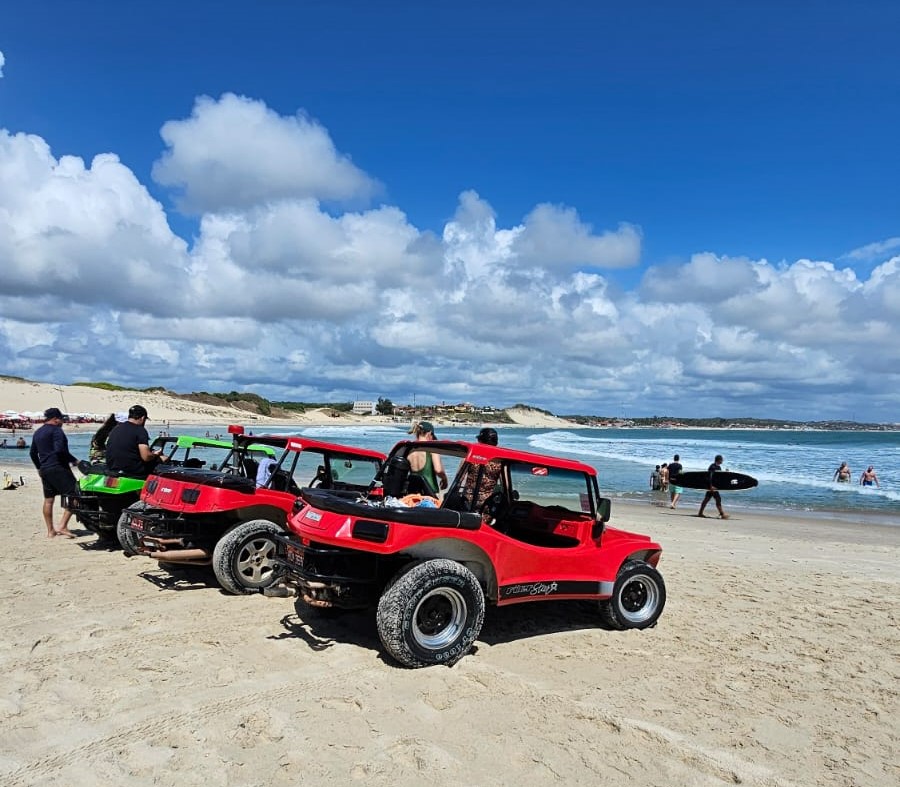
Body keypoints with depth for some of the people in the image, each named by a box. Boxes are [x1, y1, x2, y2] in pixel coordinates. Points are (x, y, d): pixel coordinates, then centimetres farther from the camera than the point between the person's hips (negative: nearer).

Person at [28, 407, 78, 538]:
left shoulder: (37, 433, 18)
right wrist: (74, 460, -17)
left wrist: (39, 468, 36)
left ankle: (50, 531, 19)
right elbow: (59, 449, -23)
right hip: (58, 468, -10)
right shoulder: (56, 430, -10)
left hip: (44, 469, 10)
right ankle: (62, 526, -15)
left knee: (48, 500, 13)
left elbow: (32, 453, 27)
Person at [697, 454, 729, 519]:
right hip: (712, 485, -10)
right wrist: (711, 486, -26)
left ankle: (700, 513, 14)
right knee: (718, 499, -9)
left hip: (714, 485, 10)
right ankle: (722, 514, -7)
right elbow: (710, 476, -21)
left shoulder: (718, 467, 15)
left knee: (707, 499, 11)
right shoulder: (713, 466, -15)